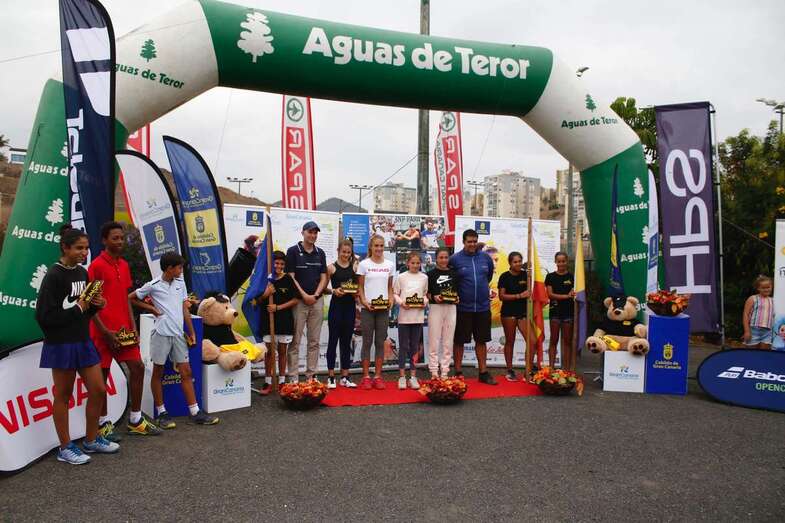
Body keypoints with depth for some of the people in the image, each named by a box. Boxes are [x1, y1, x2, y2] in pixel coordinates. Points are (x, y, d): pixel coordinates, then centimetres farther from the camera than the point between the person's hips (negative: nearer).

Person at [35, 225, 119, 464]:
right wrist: (78, 308, -14)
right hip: (61, 344, -7)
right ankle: (65, 448, 19)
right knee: (63, 395, 6)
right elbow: (44, 316, -18)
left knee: (98, 390, 9)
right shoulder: (53, 276, -14)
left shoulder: (82, 273, 8)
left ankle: (92, 440, 26)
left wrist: (96, 305, -2)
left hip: (83, 341, 7)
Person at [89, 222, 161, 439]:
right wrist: (105, 331, -15)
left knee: (138, 367, 6)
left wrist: (133, 328, 8)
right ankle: (103, 423, 18)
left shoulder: (124, 265, 12)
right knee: (102, 374, 4)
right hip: (104, 331, -7)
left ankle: (135, 420, 17)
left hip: (124, 330, 7)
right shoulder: (96, 266, -9)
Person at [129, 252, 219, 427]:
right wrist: (150, 308, -4)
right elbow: (131, 298, 4)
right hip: (161, 333, -5)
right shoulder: (153, 285, -5)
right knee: (158, 372, 7)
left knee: (186, 372, 5)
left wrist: (191, 332, 10)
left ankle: (195, 412, 8)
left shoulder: (180, 283, 8)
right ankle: (161, 413, 17)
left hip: (178, 333, 5)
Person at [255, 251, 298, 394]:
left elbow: (295, 300, -2)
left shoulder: (288, 279, 0)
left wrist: (278, 307, -12)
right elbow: (257, 300, 2)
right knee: (269, 351, 2)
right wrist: (265, 294, -18)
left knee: (282, 350, 9)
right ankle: (268, 382, 11)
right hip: (268, 319, 0)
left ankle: (281, 381, 20)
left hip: (284, 319, 0)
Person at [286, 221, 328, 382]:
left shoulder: (320, 253, 11)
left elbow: (323, 278, 8)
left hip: (317, 300, 4)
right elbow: (291, 277, -7)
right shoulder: (293, 251, -2)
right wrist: (305, 295, -13)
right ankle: (293, 378, 3)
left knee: (314, 342, 8)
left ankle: (311, 375, 15)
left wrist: (315, 295, -7)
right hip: (298, 300, -4)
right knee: (295, 341, -1)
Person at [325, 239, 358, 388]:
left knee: (346, 341, 9)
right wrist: (334, 291, -20)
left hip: (350, 306, 3)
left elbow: (360, 286, 10)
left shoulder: (354, 267, 6)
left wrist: (356, 292, -11)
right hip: (336, 305, -3)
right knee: (333, 340, 3)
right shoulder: (331, 267, -1)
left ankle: (345, 377, 17)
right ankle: (331, 376, 12)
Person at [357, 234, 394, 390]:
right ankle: (366, 377, 9)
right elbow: (360, 287, 1)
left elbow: (390, 287, 12)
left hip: (383, 308, 2)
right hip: (367, 308, -2)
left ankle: (378, 376, 13)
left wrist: (390, 300, -5)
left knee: (380, 342, 6)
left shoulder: (389, 265, 7)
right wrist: (364, 301, -14)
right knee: (367, 342, 2)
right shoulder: (364, 264, -1)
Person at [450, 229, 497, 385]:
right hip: (463, 307, -3)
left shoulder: (486, 257, 4)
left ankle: (483, 372, 21)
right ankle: (458, 372, 18)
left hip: (483, 306, 3)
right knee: (459, 341, 6)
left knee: (482, 340, 11)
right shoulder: (455, 259, -7)